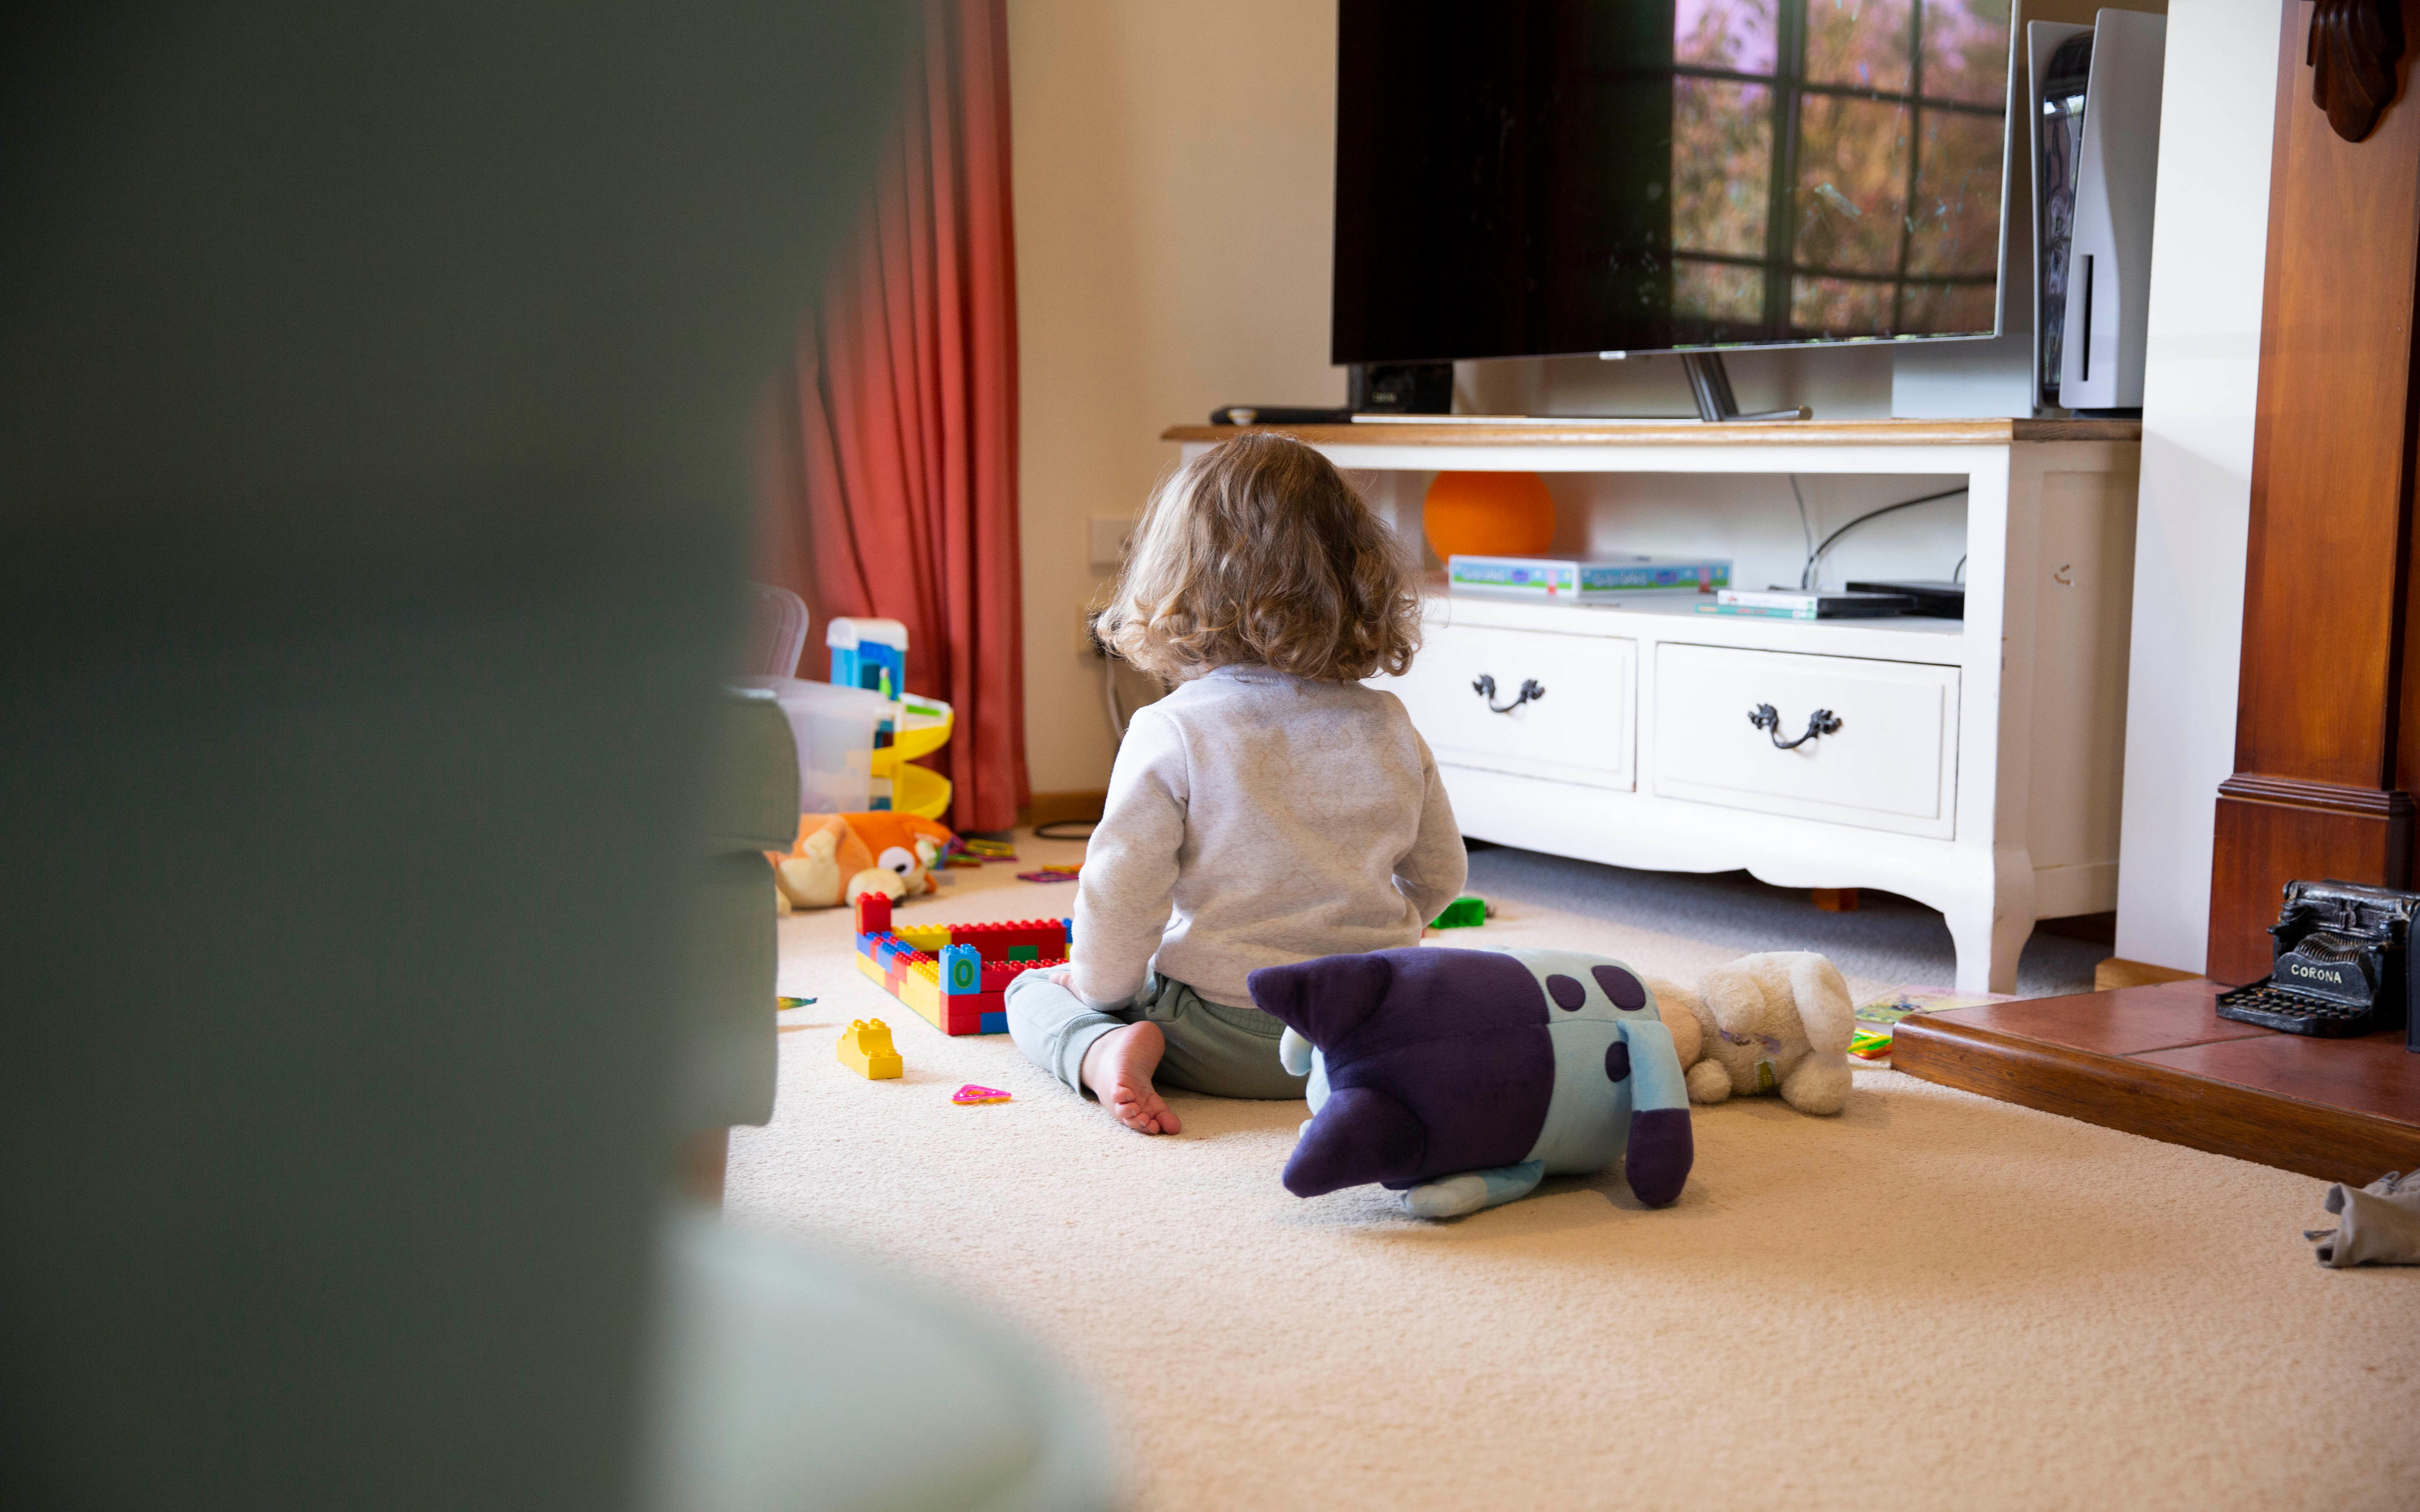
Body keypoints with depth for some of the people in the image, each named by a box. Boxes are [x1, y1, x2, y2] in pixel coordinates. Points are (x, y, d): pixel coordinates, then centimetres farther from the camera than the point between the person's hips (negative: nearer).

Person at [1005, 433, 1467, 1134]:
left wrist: (1103, 988, 4)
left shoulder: (1172, 733, -14)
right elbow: (1441, 874, 12)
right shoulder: (1389, 729, 0)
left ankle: (1102, 1053, -14)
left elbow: (1120, 887, -15)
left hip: (1224, 1035, -4)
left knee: (1033, 988, 14)